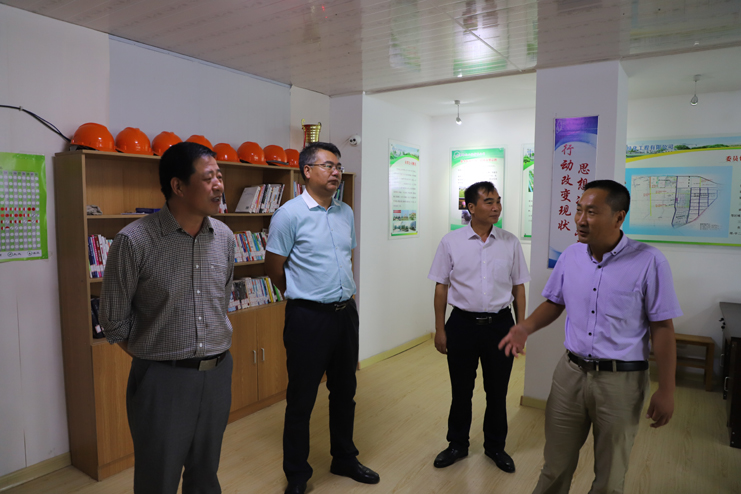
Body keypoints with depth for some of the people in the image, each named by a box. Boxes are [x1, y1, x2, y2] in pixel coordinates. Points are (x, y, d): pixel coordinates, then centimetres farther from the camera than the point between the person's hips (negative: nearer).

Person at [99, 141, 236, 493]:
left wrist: (215, 351, 11)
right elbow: (113, 320, -5)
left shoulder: (224, 236, 0)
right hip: (163, 378, -4)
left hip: (218, 373, 4)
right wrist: (151, 357, 0)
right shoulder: (134, 241, -15)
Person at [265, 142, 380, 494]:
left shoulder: (346, 213, 8)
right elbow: (274, 267, -6)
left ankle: (345, 459, 39)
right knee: (302, 399, 7)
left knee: (344, 392, 19)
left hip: (346, 312, 6)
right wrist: (304, 295, 6)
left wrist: (344, 294, 15)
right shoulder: (290, 214, -12)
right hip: (309, 317, -6)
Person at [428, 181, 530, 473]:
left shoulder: (510, 243, 1)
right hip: (463, 323, -1)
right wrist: (440, 329, -1)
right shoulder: (451, 242, -4)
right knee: (461, 390, 13)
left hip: (500, 324, 1)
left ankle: (495, 447, 36)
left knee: (497, 391, 14)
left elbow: (518, 286, 6)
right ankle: (457, 445, 35)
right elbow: (441, 287, -1)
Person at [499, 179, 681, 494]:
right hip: (571, 372, 3)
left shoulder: (649, 262, -13)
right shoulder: (570, 256, 0)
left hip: (621, 380, -3)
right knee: (556, 464, 16)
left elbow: (662, 328, -9)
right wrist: (525, 328, -7)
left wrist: (666, 391, -7)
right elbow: (554, 303, 11)